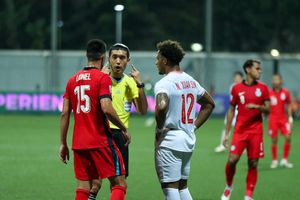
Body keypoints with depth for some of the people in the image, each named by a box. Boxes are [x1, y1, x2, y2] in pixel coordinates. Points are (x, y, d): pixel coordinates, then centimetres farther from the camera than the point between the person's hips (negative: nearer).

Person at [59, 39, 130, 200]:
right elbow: (106, 108, -19)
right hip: (101, 141, -6)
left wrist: (63, 144, 13)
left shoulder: (73, 80, 11)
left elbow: (65, 113, 9)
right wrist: (124, 129, -6)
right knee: (119, 184, -1)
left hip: (78, 143, 6)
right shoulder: (103, 78, -7)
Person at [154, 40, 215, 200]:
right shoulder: (191, 81, 11)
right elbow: (209, 104, 24)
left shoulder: (164, 84, -15)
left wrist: (159, 128, -17)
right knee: (183, 186, 17)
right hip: (189, 141, 8)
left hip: (168, 143, -8)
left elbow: (161, 107, -34)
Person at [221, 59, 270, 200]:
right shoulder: (237, 88, 3)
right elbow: (231, 111, 8)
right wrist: (226, 133, 6)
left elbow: (268, 109, 4)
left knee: (253, 164, 0)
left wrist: (257, 106, -18)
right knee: (232, 160, -11)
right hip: (240, 130, -1)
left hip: (256, 131, 1)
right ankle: (228, 186, 15)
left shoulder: (263, 88, 4)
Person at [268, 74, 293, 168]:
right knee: (274, 140, -1)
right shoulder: (269, 93, -2)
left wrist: (290, 117, 5)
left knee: (288, 137, -8)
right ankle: (274, 161, 11)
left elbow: (289, 105, 10)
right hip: (273, 119, -2)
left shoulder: (285, 92, 1)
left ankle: (284, 160, 4)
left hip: (283, 118, 2)